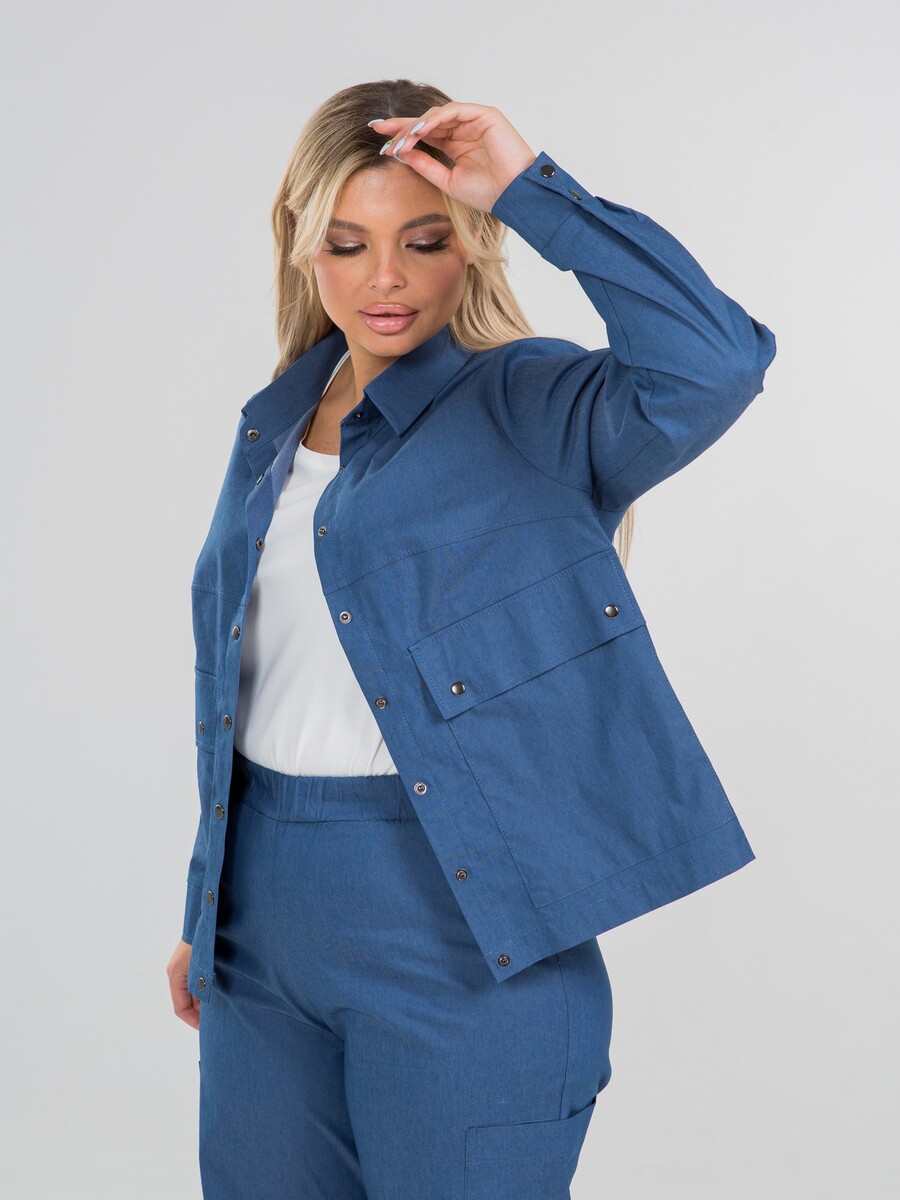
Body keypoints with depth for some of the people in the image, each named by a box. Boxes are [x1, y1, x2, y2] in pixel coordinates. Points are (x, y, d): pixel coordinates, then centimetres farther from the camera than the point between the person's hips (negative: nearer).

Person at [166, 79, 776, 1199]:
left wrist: (529, 185, -22)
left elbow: (711, 361, -30)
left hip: (458, 928, -6)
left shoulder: (528, 408, -8)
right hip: (267, 916, 6)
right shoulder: (274, 429, 10)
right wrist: (207, 911, 20)